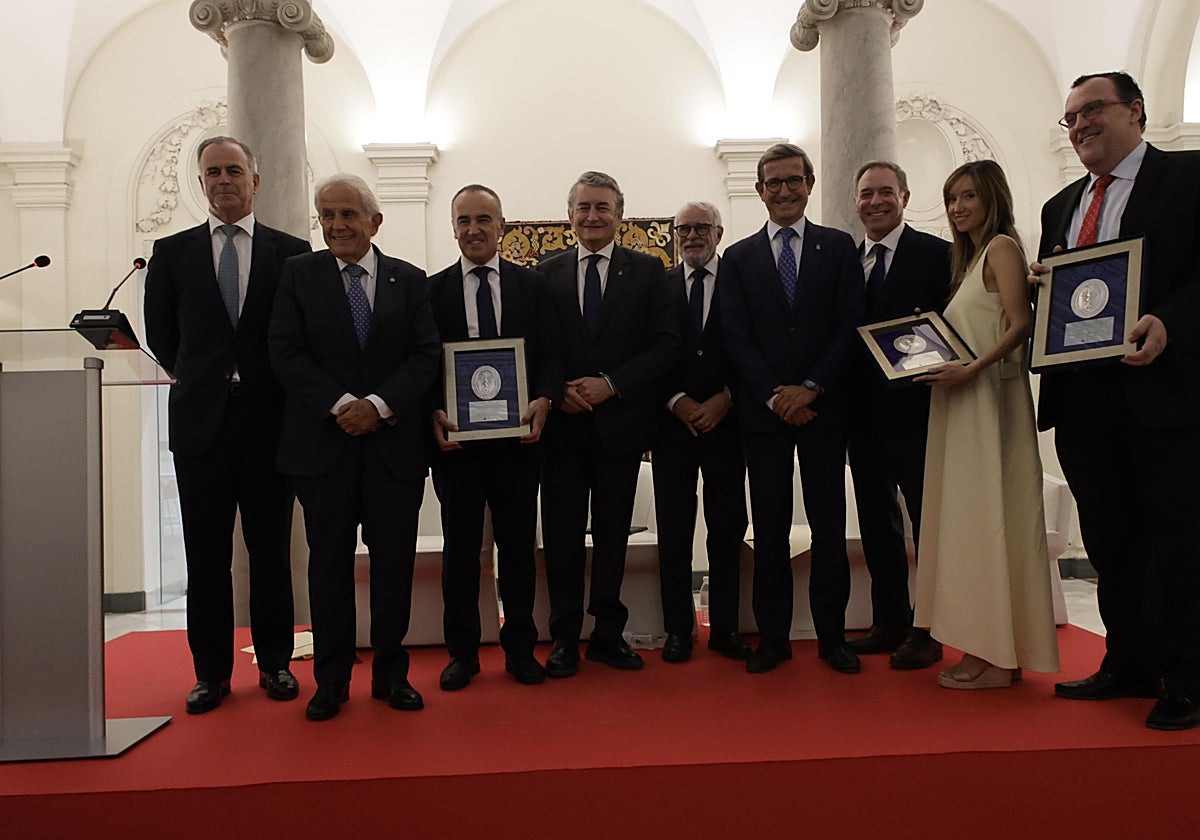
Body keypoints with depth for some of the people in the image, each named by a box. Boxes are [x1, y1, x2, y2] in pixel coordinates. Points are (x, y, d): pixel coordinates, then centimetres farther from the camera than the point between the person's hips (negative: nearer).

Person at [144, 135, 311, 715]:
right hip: (200, 421, 1)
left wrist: (285, 393, 2)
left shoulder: (291, 252, 4)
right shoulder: (173, 252, 9)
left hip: (269, 421, -1)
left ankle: (274, 662, 20)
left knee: (272, 551, 7)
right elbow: (160, 334, 14)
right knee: (206, 554, 7)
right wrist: (196, 378, 10)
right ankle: (211, 671, 19)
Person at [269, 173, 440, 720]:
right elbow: (286, 352, -3)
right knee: (329, 562, 7)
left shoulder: (410, 280, 8)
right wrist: (340, 404, -15)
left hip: (394, 441, 1)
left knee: (394, 560, 6)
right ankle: (331, 679, 19)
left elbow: (426, 354, 0)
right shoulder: (298, 274, 6)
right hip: (323, 442, 0)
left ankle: (391, 673, 20)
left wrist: (379, 403, -14)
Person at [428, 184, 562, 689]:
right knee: (460, 548, 8)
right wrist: (434, 413, -14)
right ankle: (462, 652, 22)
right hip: (456, 438, 0)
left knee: (519, 546, 9)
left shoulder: (532, 285, 7)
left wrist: (543, 400, -15)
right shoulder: (432, 289, 6)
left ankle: (520, 648, 23)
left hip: (518, 436, 1)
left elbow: (550, 354, 3)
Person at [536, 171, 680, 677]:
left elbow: (666, 345, -3)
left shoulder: (648, 271, 4)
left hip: (620, 422, 0)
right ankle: (565, 637, 17)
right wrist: (556, 391, -11)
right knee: (562, 532, 4)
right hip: (562, 425, 1)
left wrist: (610, 384, -14)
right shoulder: (547, 273, 7)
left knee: (612, 533, 10)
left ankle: (608, 633, 23)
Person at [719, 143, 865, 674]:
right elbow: (736, 337, 1)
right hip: (763, 410, 0)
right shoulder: (739, 258, 9)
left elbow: (851, 326, 0)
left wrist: (811, 387, -11)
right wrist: (774, 395, -10)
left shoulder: (839, 248, 8)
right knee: (769, 529, 4)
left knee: (829, 525, 4)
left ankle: (832, 636, 15)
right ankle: (773, 636, 13)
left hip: (823, 406, 0)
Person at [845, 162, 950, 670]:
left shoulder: (936, 254, -3)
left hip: (915, 406, -6)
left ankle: (928, 630, 14)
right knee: (876, 519, 12)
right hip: (864, 412, 6)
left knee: (927, 518, 4)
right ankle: (889, 622, 24)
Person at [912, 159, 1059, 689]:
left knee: (988, 516, -8)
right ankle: (986, 646, 14)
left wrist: (971, 369, -26)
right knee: (971, 517, 8)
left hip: (989, 397, -9)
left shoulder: (1001, 247, -5)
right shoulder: (970, 256, 22)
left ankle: (997, 659, -2)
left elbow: (1020, 324, -17)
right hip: (963, 403, 10)